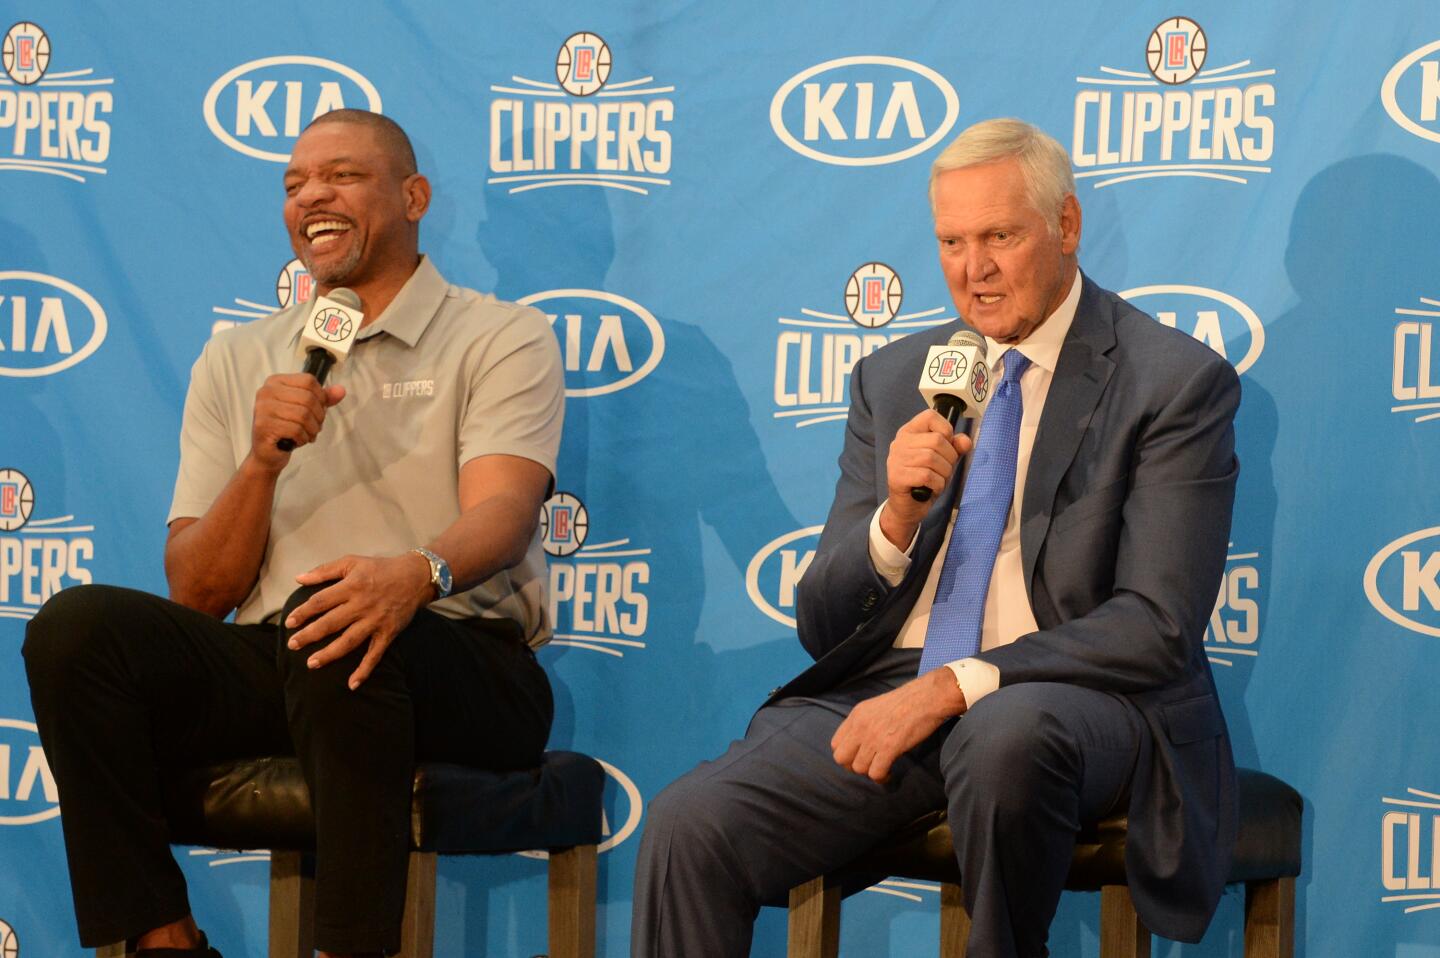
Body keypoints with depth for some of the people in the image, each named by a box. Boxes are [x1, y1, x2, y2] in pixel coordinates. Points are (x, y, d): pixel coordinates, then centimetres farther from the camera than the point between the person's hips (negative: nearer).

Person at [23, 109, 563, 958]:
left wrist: (417, 574, -35)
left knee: (336, 626, -37)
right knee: (77, 625, -21)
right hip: (267, 667, 4)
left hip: (459, 668, -4)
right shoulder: (236, 362, 19)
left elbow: (501, 512, -12)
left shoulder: (503, 338, 8)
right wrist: (262, 461, -7)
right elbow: (197, 596, 12)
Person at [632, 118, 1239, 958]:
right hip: (886, 688, 4)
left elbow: (1157, 627, -9)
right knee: (689, 825, -24)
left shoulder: (1175, 380, -1)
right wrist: (896, 518, -10)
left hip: (1073, 694, -3)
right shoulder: (893, 378, 15)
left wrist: (953, 687, -18)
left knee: (1008, 732, -40)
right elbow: (821, 627, 11)